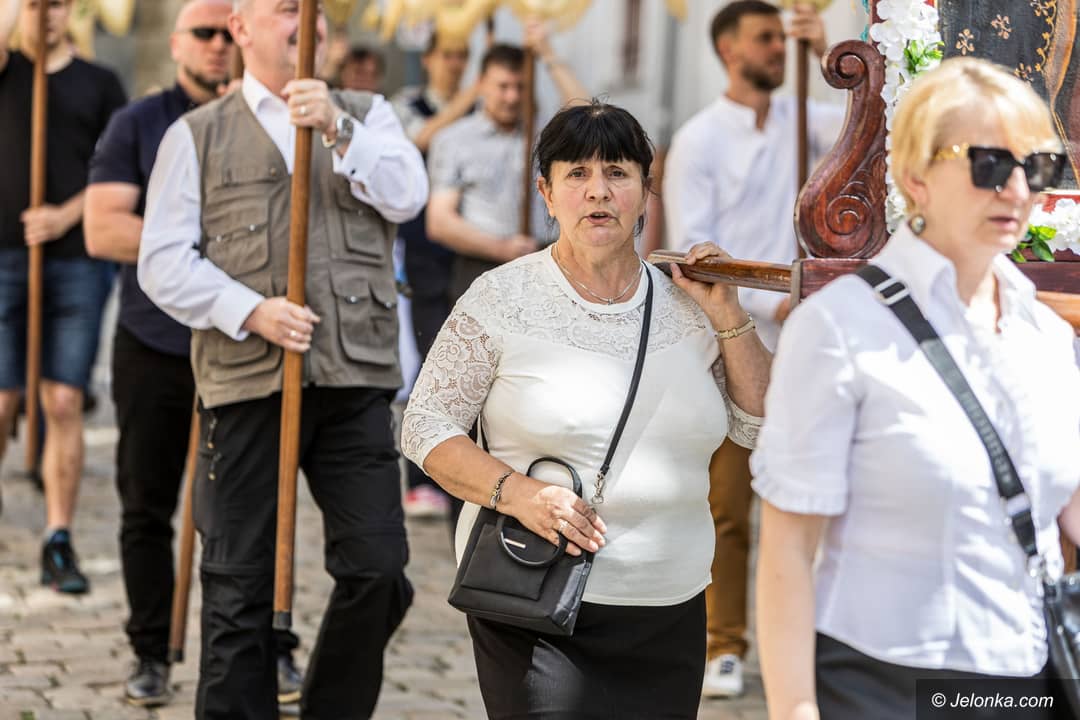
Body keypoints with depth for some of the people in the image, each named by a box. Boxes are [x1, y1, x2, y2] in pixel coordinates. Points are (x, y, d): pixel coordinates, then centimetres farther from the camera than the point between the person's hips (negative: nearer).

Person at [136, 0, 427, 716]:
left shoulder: (366, 115, 17)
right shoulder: (197, 136, 10)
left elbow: (406, 196, -2)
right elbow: (164, 262, 2)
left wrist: (337, 128, -15)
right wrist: (250, 312, -12)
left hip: (356, 379, 1)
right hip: (246, 383, -1)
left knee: (378, 570, -5)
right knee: (239, 584, 1)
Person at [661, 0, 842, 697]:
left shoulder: (800, 119, 9)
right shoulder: (699, 139, -2)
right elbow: (691, 250, -7)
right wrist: (771, 303, -14)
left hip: (797, 341, 3)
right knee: (727, 502, 0)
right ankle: (725, 646, 8)